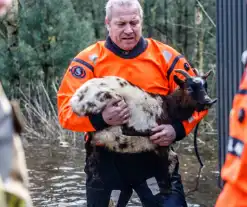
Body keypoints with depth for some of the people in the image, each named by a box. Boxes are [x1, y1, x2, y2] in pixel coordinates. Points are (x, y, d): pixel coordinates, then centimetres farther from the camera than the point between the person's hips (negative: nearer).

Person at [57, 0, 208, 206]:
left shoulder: (165, 57, 0)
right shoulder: (89, 60, -4)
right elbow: (66, 109, -9)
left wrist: (178, 128, -16)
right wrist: (100, 119, -28)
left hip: (155, 156, 0)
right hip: (107, 160, 0)